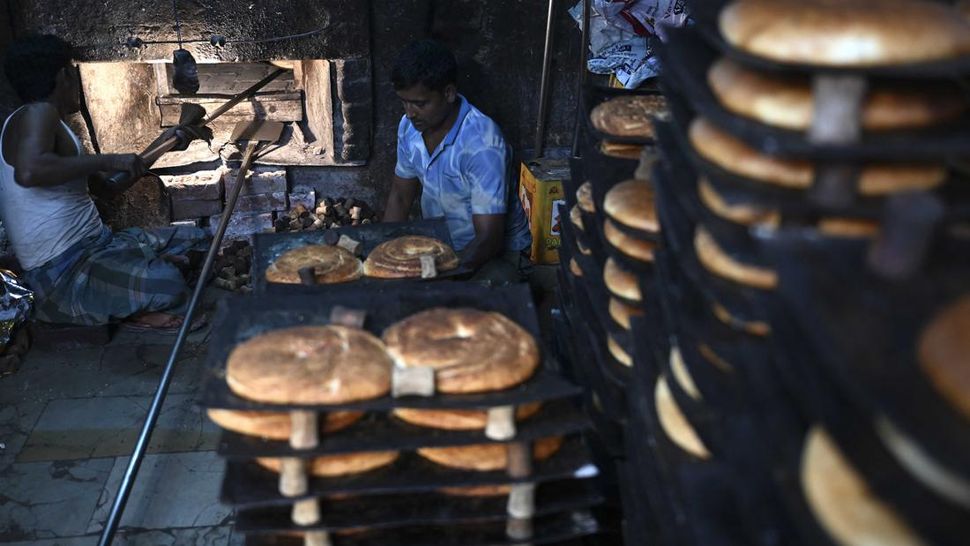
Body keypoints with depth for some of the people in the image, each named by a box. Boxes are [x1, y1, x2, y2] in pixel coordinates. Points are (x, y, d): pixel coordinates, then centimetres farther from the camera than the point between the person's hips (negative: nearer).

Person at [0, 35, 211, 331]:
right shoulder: (37, 114, -13)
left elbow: (108, 186, 26)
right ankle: (127, 313, -6)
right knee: (167, 285, -34)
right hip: (62, 273, -10)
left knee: (195, 239, 15)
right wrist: (108, 160, -25)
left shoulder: (57, 128, 18)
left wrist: (160, 146, 28)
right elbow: (29, 171, -35)